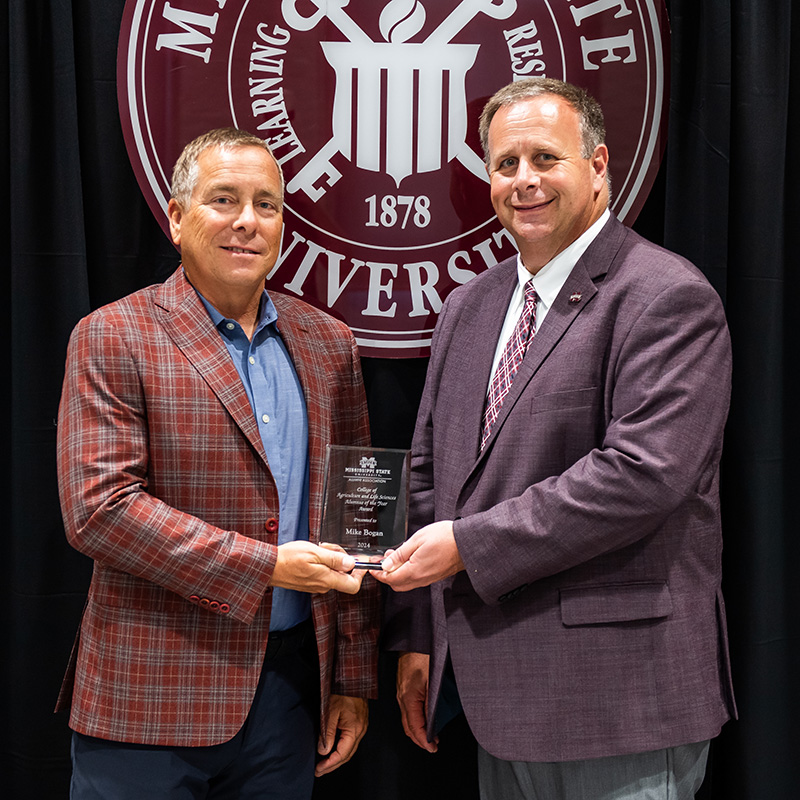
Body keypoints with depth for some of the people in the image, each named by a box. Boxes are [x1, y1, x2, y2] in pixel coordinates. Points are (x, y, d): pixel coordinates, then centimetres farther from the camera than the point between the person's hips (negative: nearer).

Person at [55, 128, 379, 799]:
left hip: (291, 687, 4)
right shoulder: (113, 339, -5)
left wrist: (354, 679, 7)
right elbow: (97, 508, -15)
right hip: (149, 700, -4)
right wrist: (263, 566, -17)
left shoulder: (328, 343, 9)